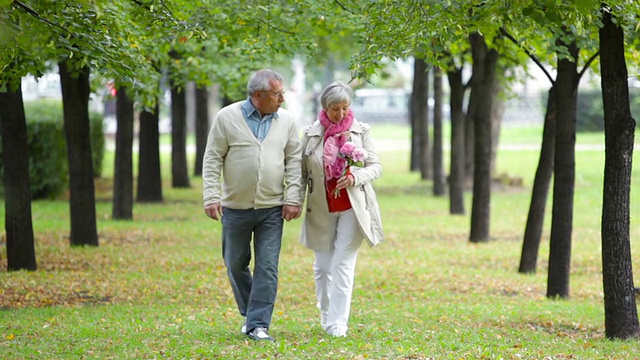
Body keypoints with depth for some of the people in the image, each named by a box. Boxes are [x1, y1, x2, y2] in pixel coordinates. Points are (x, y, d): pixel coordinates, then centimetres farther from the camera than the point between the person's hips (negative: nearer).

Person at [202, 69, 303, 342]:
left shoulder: (287, 121, 2)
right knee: (236, 265, 11)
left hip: (272, 208, 1)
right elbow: (212, 159, -3)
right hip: (235, 207, -1)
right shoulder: (227, 118, -4)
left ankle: (258, 324, -2)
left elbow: (294, 161, 4)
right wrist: (211, 196, -10)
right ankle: (250, 313, 31)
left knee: (267, 267, -5)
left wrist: (293, 198, -4)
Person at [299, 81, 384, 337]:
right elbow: (302, 172, 5)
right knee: (322, 265, 7)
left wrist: (355, 177, -18)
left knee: (343, 264, -7)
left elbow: (375, 167, 1)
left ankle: (337, 324, -6)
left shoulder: (361, 131, 1)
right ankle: (325, 316, 25)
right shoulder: (311, 134, 2)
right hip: (321, 210, 2)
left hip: (353, 208, -2)